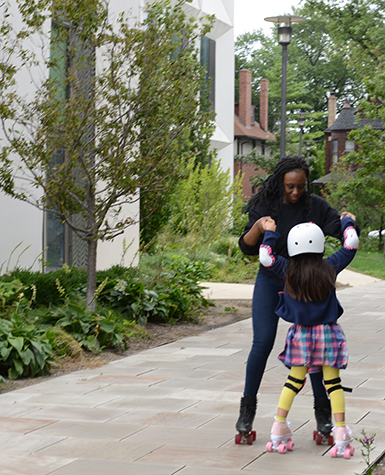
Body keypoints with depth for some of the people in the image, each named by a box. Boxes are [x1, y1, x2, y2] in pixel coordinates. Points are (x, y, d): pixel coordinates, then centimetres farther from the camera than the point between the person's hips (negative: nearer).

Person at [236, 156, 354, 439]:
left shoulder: (316, 206, -7)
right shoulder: (265, 206, -8)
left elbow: (346, 235, -6)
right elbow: (247, 248, -10)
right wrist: (257, 227, -30)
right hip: (270, 282, -1)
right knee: (262, 343, -8)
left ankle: (322, 409, 12)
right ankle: (248, 407, 7)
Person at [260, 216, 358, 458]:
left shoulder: (289, 271, -6)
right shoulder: (329, 268, -6)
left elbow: (266, 257, 2)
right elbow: (351, 245, 4)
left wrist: (270, 233, 15)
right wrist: (348, 221, 20)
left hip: (301, 334, 1)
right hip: (327, 333, -1)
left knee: (295, 379, 11)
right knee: (332, 381, 2)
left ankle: (279, 427, 11)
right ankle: (342, 433, 0)